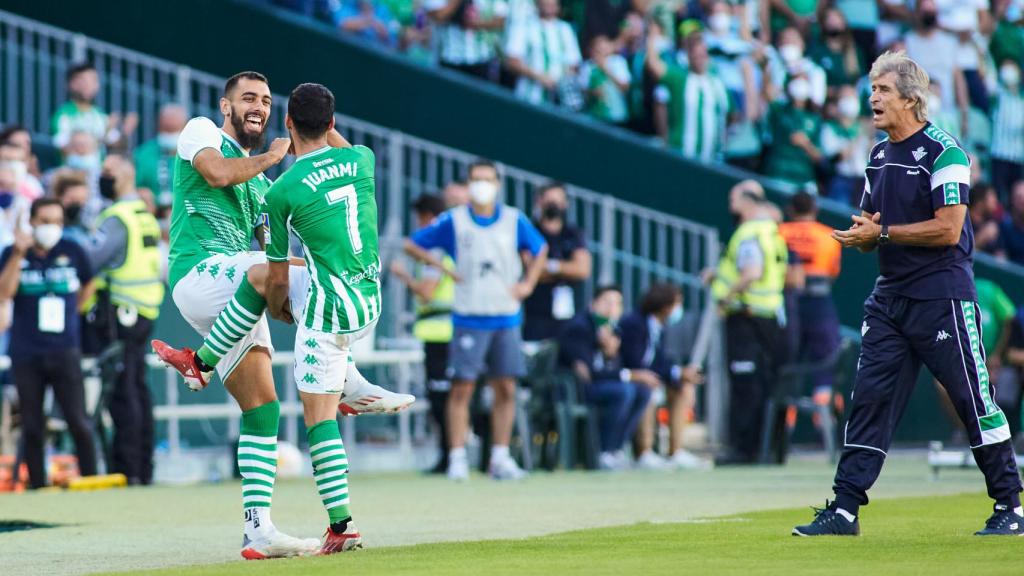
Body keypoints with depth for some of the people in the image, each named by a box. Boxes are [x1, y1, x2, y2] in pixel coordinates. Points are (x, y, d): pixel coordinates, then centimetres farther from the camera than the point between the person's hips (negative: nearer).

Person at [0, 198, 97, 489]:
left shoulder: (72, 252, 3)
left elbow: (87, 288, 21)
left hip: (65, 352, -1)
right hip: (26, 354, 1)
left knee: (79, 423, -7)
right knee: (32, 428, 4)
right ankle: (37, 488, 10)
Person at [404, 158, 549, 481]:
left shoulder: (514, 220, 5)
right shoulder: (453, 221, -1)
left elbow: (540, 250, 20)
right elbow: (412, 245, 6)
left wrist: (528, 284, 7)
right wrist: (442, 267, -5)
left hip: (507, 318, 3)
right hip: (469, 318, -3)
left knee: (505, 389, 3)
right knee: (462, 387, -6)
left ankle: (500, 457, 11)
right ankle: (457, 458, -4)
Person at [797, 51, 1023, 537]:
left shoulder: (942, 151, -12)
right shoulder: (879, 156, 13)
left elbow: (948, 229, -18)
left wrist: (881, 232, -17)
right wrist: (861, 235, -3)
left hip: (942, 299, -7)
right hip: (890, 296, 7)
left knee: (975, 401, -2)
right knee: (869, 399, 2)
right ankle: (844, 510, 2)